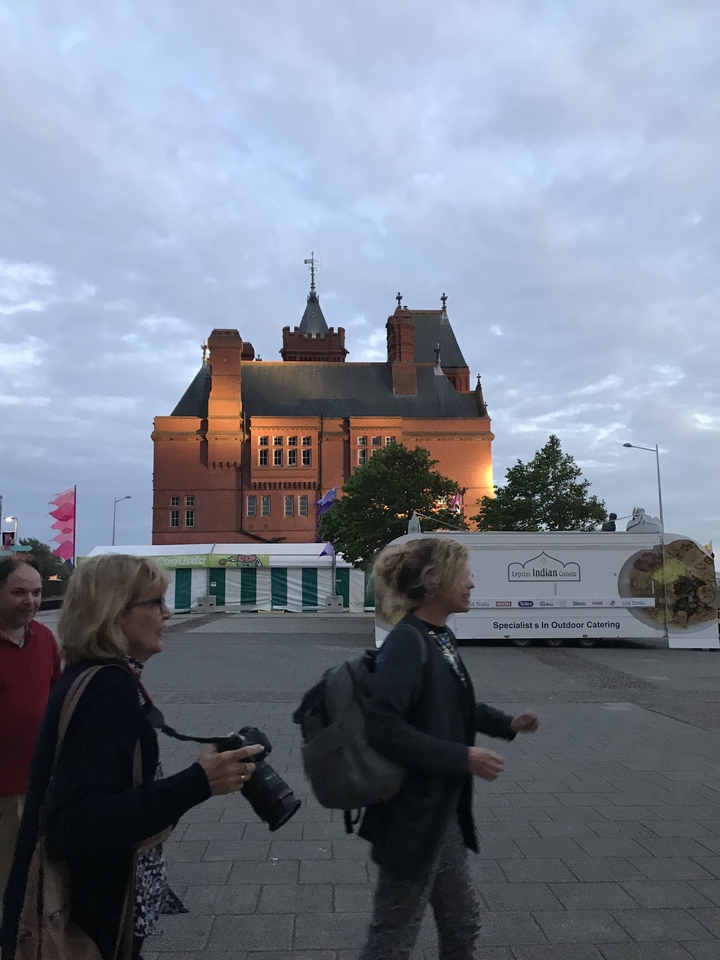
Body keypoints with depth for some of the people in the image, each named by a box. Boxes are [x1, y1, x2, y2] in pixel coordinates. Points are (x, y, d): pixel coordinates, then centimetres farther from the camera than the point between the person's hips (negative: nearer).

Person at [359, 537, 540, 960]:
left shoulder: (442, 636, 4)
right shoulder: (406, 643, -24)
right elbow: (385, 728, -31)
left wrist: (506, 723, 9)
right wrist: (463, 758, -26)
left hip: (443, 812, 9)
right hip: (412, 817, -9)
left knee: (463, 923, 24)